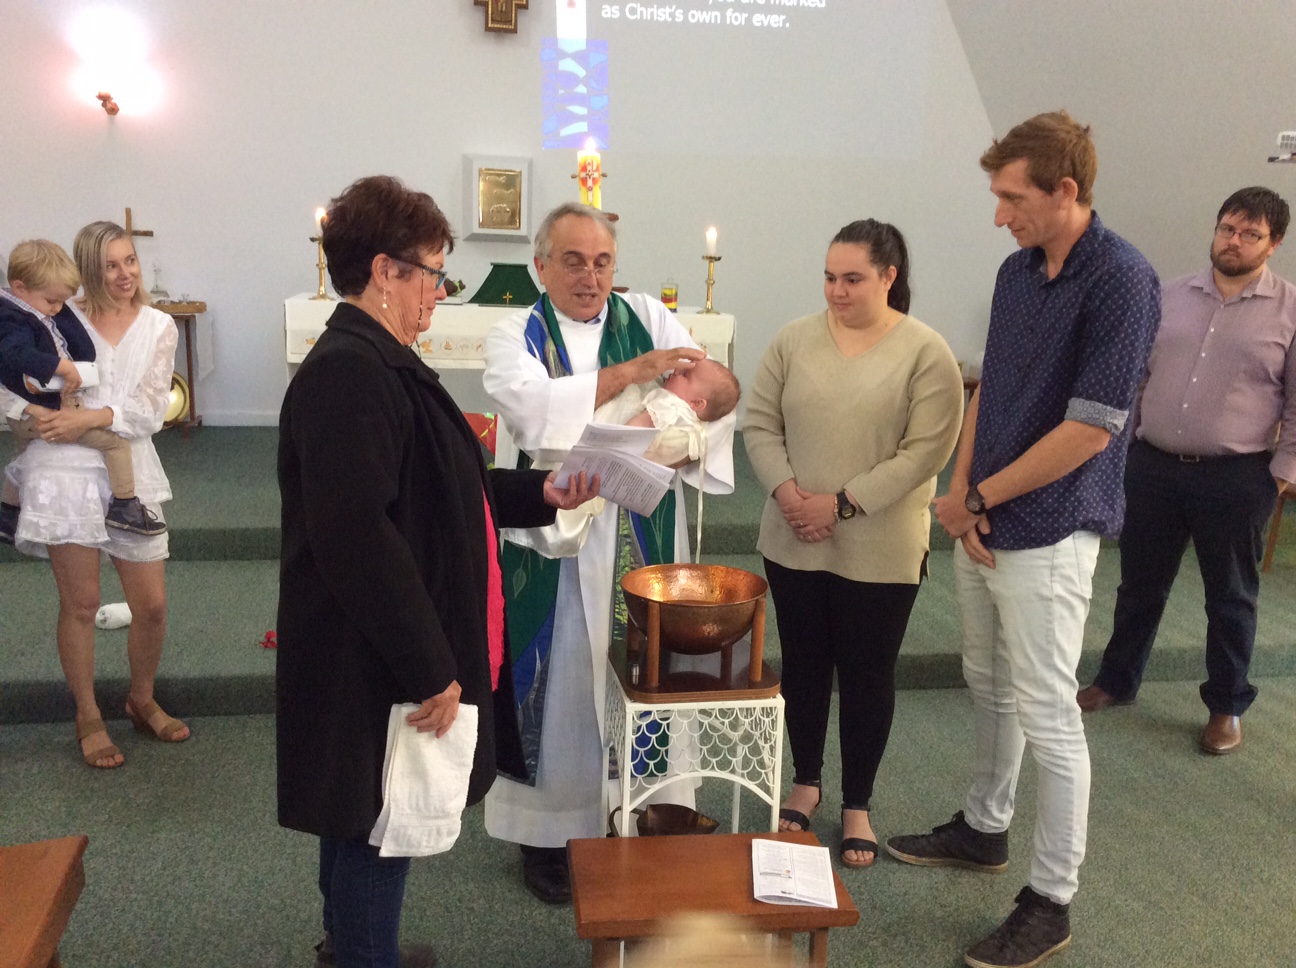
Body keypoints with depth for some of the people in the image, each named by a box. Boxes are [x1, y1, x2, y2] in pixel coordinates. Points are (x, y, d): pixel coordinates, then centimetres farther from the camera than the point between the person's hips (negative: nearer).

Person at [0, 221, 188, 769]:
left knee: (152, 604, 4)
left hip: (131, 474, 2)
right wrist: (47, 415, -16)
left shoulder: (158, 327, 6)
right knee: (80, 604, 6)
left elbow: (150, 409, -4)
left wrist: (91, 417, -18)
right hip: (66, 471, -2)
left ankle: (142, 700, 30)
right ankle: (88, 718, 24)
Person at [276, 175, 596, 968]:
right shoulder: (347, 374, -23)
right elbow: (356, 537, -29)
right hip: (371, 665, -11)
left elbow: (438, 491, 17)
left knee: (366, 823, 25)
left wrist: (539, 493, 5)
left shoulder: (383, 364, 12)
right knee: (375, 823, 5)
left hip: (389, 657, 11)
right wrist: (430, 670, -25)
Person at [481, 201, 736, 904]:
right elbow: (532, 406, -21)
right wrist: (630, 372, -27)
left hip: (644, 537, 2)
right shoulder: (515, 337, 0)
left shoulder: (648, 318, 6)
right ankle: (546, 830, 23)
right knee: (560, 680, 6)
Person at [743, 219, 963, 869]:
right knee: (803, 664, 15)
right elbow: (760, 423, 3)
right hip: (794, 543, 3)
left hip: (879, 552, -3)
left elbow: (925, 451, -14)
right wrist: (785, 491, -13)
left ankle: (857, 805, 27)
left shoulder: (925, 353, -8)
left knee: (867, 675, 9)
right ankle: (805, 782, 36)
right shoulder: (795, 339, 2)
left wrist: (842, 503, -18)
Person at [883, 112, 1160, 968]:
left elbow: (1090, 429, -20)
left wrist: (978, 499, -12)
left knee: (1048, 718, 2)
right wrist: (961, 494, -1)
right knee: (990, 687, 20)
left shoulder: (1121, 281, -17)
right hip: (982, 523, 8)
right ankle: (984, 829, 40)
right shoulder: (1018, 270, 7)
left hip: (1047, 537, -8)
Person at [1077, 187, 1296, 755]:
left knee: (1230, 597, 10)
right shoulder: (1172, 297, 6)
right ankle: (1116, 680, 32)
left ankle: (1227, 707, 26)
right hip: (1152, 466, 3)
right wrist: (1129, 440, 8)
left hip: (1236, 479, -3)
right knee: (1140, 584, 15)